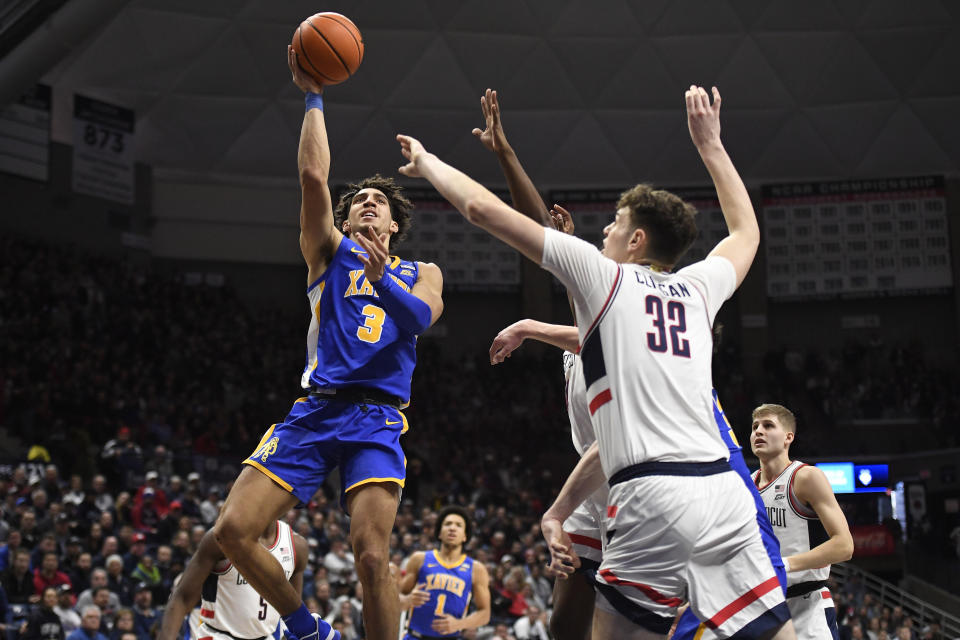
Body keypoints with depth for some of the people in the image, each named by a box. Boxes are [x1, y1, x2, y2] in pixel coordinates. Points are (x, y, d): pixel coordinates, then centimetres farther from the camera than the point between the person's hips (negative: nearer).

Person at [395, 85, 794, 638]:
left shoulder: (604, 276, 10)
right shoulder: (697, 288, 21)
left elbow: (483, 209, 12)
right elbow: (747, 231, 45)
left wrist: (428, 164, 29)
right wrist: (710, 144, 51)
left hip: (652, 495, -4)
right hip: (724, 488, 5)